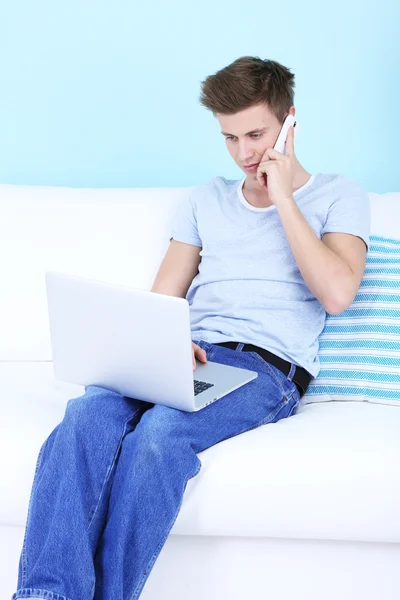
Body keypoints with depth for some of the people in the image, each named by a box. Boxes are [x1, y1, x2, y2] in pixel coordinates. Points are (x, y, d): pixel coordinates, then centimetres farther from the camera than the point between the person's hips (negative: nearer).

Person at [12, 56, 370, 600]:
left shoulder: (340, 195, 13)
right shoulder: (206, 199, 25)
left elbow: (337, 292, -7)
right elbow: (160, 302, 19)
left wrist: (281, 197, -1)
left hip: (269, 367, -4)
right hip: (189, 356, 4)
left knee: (159, 432, -36)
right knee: (88, 414, -31)